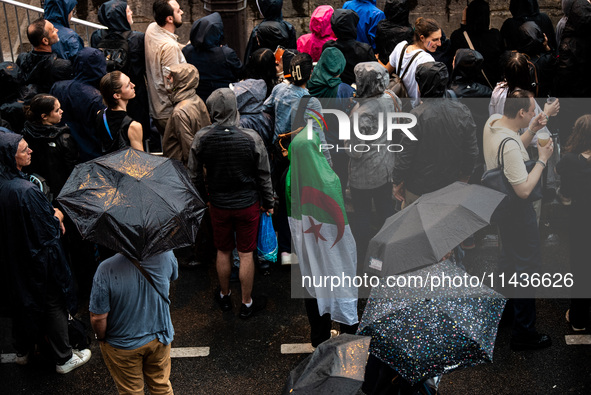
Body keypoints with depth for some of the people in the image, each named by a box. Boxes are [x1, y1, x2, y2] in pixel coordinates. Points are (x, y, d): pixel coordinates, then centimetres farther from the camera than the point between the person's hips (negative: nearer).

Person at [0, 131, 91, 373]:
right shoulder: (25, 190, -34)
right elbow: (49, 230, -25)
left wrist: (50, 215, 3)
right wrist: (57, 217, -5)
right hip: (40, 260, -7)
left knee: (23, 301, 26)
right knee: (54, 306, 12)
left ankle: (23, 351, 46)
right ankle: (64, 358, 28)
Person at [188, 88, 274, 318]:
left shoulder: (201, 139, -16)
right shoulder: (251, 138, -20)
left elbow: (195, 175, -3)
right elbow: (264, 175, -9)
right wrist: (268, 202, 7)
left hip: (218, 205, 2)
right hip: (248, 204, -1)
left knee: (223, 252, 20)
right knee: (246, 254, 12)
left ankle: (224, 297, 40)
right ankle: (247, 304, 27)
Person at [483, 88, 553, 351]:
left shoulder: (492, 122, -4)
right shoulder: (509, 145, -33)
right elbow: (524, 189, -30)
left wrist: (531, 131, 0)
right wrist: (542, 159, -21)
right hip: (516, 211, -10)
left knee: (509, 254, 29)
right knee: (528, 265, 1)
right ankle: (523, 333, 10)